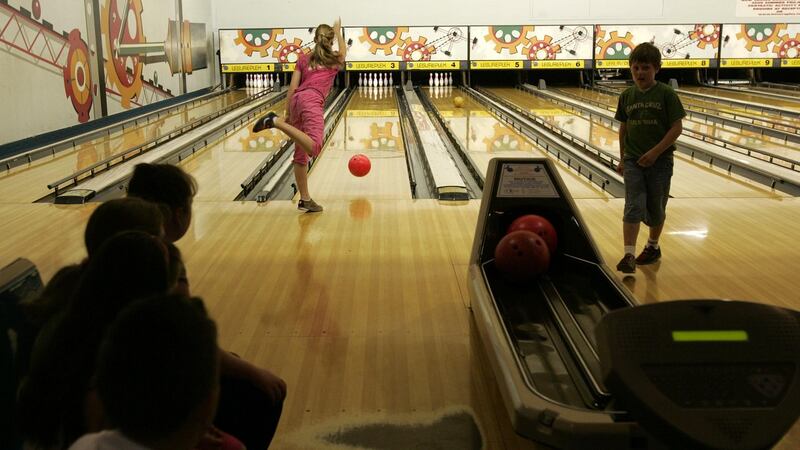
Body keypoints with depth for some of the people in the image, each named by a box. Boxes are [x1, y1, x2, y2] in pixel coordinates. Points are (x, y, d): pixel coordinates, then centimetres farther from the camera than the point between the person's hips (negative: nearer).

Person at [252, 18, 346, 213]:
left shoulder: (303, 59, 23)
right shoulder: (334, 60, 18)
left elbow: (292, 89, 14)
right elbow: (342, 51, 45)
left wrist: (288, 114, 19)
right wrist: (338, 32, 58)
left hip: (297, 100, 6)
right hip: (311, 101, -6)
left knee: (300, 154, 9)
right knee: (314, 147, -25)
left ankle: (305, 199, 11)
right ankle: (276, 122, -34)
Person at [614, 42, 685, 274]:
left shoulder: (666, 94, -8)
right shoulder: (626, 96, 3)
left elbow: (677, 127, -10)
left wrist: (655, 152, -17)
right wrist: (622, 158, 13)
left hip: (660, 161, -2)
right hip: (633, 161, 2)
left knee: (656, 208, 11)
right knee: (633, 207, -8)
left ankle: (653, 246, 33)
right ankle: (629, 256, -12)